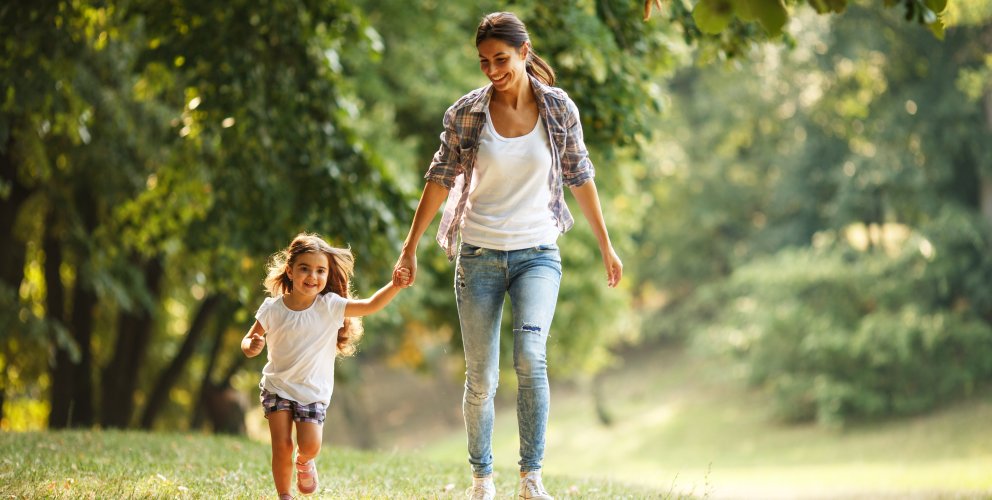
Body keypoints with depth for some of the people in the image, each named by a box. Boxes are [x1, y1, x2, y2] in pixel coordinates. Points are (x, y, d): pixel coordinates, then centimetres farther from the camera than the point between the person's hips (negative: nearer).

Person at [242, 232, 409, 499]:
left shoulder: (330, 306, -10)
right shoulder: (273, 309, -8)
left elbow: (370, 306, -14)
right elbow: (249, 339, 0)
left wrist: (395, 285, -28)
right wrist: (251, 347, -24)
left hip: (313, 391, 0)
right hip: (277, 387, 0)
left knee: (310, 445, -13)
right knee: (282, 446, -7)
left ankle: (304, 462, 24)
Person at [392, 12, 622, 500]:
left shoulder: (559, 108, -2)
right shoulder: (466, 112, -4)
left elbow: (580, 178, 7)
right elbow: (440, 180, 3)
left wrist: (606, 245, 11)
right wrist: (410, 246, 4)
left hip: (537, 253, -1)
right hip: (479, 255, 1)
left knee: (530, 358, -21)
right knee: (480, 380, 3)